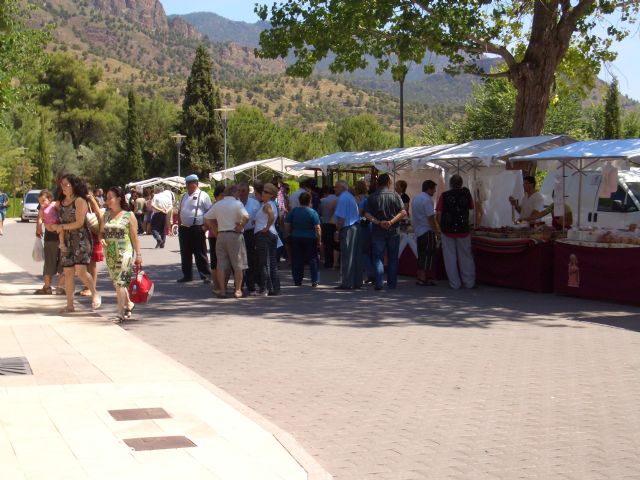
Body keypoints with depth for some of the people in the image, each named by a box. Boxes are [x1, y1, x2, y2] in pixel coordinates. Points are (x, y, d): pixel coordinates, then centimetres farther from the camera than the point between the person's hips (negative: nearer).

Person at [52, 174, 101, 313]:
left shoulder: (79, 201, -8)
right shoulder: (62, 202, 13)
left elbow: (79, 223, -13)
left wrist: (62, 227, -6)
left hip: (82, 239, -7)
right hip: (68, 240, 7)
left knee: (80, 271, -17)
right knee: (68, 272, 3)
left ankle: (95, 294, 5)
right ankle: (69, 305, 9)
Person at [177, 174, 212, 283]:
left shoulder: (203, 196, -4)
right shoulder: (184, 196, 17)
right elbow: (179, 212, 23)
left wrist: (205, 226, -11)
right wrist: (179, 225, 14)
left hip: (197, 229, -7)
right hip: (184, 229, 7)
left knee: (200, 254, -4)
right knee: (185, 254, 11)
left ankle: (206, 276, 1)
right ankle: (187, 275, 21)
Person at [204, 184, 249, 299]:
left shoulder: (217, 205, 9)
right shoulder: (237, 204, -6)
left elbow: (207, 218, 13)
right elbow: (246, 217, -21)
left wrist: (214, 230, 15)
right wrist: (241, 226, -7)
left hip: (221, 235, 4)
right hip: (235, 235, -4)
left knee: (221, 264, 6)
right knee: (238, 264, 3)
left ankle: (222, 290, 4)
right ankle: (238, 290, 1)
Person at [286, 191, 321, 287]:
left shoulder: (294, 211, 0)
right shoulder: (313, 212, -9)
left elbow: (286, 224, 1)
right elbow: (317, 228, -13)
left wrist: (291, 233, 16)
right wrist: (319, 241, -6)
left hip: (296, 238, 2)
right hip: (310, 239, -2)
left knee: (297, 260, 8)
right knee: (313, 259, 5)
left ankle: (297, 281, 9)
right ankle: (315, 281, 1)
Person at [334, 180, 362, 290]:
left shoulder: (342, 198, -10)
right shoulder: (351, 197, 18)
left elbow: (341, 217, -17)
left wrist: (337, 231, -12)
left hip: (347, 228, -9)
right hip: (356, 227, 9)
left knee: (346, 257, -6)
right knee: (356, 257, 10)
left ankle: (346, 283, -5)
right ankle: (357, 282, 15)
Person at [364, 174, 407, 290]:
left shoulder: (372, 197, 0)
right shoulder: (395, 195, -2)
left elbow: (367, 214, -9)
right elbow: (403, 212, -9)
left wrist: (378, 222, -13)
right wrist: (391, 222, -14)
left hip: (378, 231, 0)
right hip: (394, 231, 0)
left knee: (378, 257, 4)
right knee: (393, 258, 9)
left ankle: (379, 283, -7)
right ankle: (392, 284, 10)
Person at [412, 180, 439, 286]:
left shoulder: (415, 199, 14)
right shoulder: (427, 200, -16)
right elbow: (431, 218, -19)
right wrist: (436, 232, -14)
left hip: (418, 231, 9)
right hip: (427, 231, -9)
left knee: (421, 255, 14)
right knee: (427, 256, -4)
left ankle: (419, 277, 16)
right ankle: (423, 279, -4)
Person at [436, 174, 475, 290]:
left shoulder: (444, 195, -5)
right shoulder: (466, 193, -2)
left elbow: (438, 215, -9)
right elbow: (471, 207, 13)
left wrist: (441, 226, 6)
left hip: (447, 231, -1)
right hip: (463, 230, 1)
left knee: (450, 257, 8)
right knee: (466, 257, 12)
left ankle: (455, 283, 10)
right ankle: (469, 282, 16)